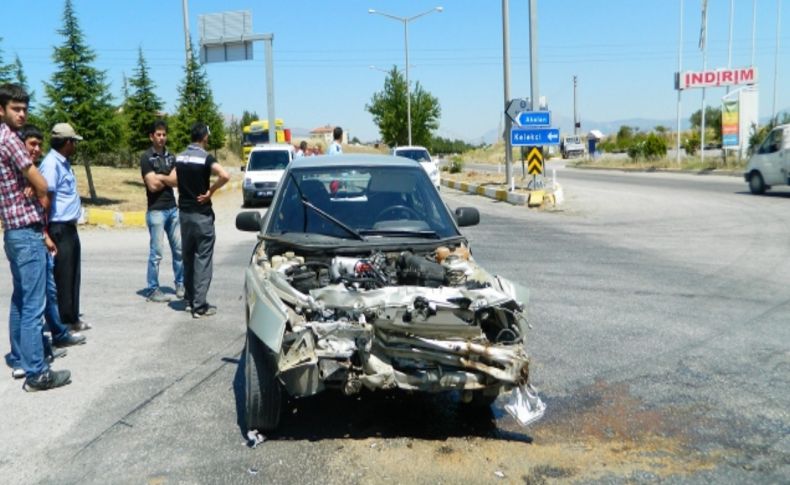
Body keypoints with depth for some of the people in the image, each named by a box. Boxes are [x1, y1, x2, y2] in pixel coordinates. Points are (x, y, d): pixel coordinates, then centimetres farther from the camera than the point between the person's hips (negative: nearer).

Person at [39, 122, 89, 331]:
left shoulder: (63, 163, 13)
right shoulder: (51, 164, -16)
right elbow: (45, 198, -21)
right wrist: (47, 231, -22)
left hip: (69, 228, 9)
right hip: (59, 229, -9)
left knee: (72, 276, 15)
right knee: (61, 278, -1)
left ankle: (71, 318, 24)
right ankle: (61, 324, 8)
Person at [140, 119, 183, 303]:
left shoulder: (170, 157, 13)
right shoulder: (146, 157, -5)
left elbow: (178, 180, 0)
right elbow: (153, 185, -14)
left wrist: (161, 178, -11)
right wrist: (169, 179, 0)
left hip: (173, 209, 6)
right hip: (156, 210, -6)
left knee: (179, 249, 9)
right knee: (156, 253, -2)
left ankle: (180, 285, 20)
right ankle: (152, 290, 7)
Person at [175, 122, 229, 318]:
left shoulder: (180, 157, 5)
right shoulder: (206, 158, -15)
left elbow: (177, 180, 14)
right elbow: (224, 176, -29)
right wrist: (210, 191, -16)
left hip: (184, 212, 6)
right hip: (201, 214, -6)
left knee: (188, 257, 16)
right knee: (203, 259, -2)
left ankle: (189, 300, 25)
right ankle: (199, 306, -1)